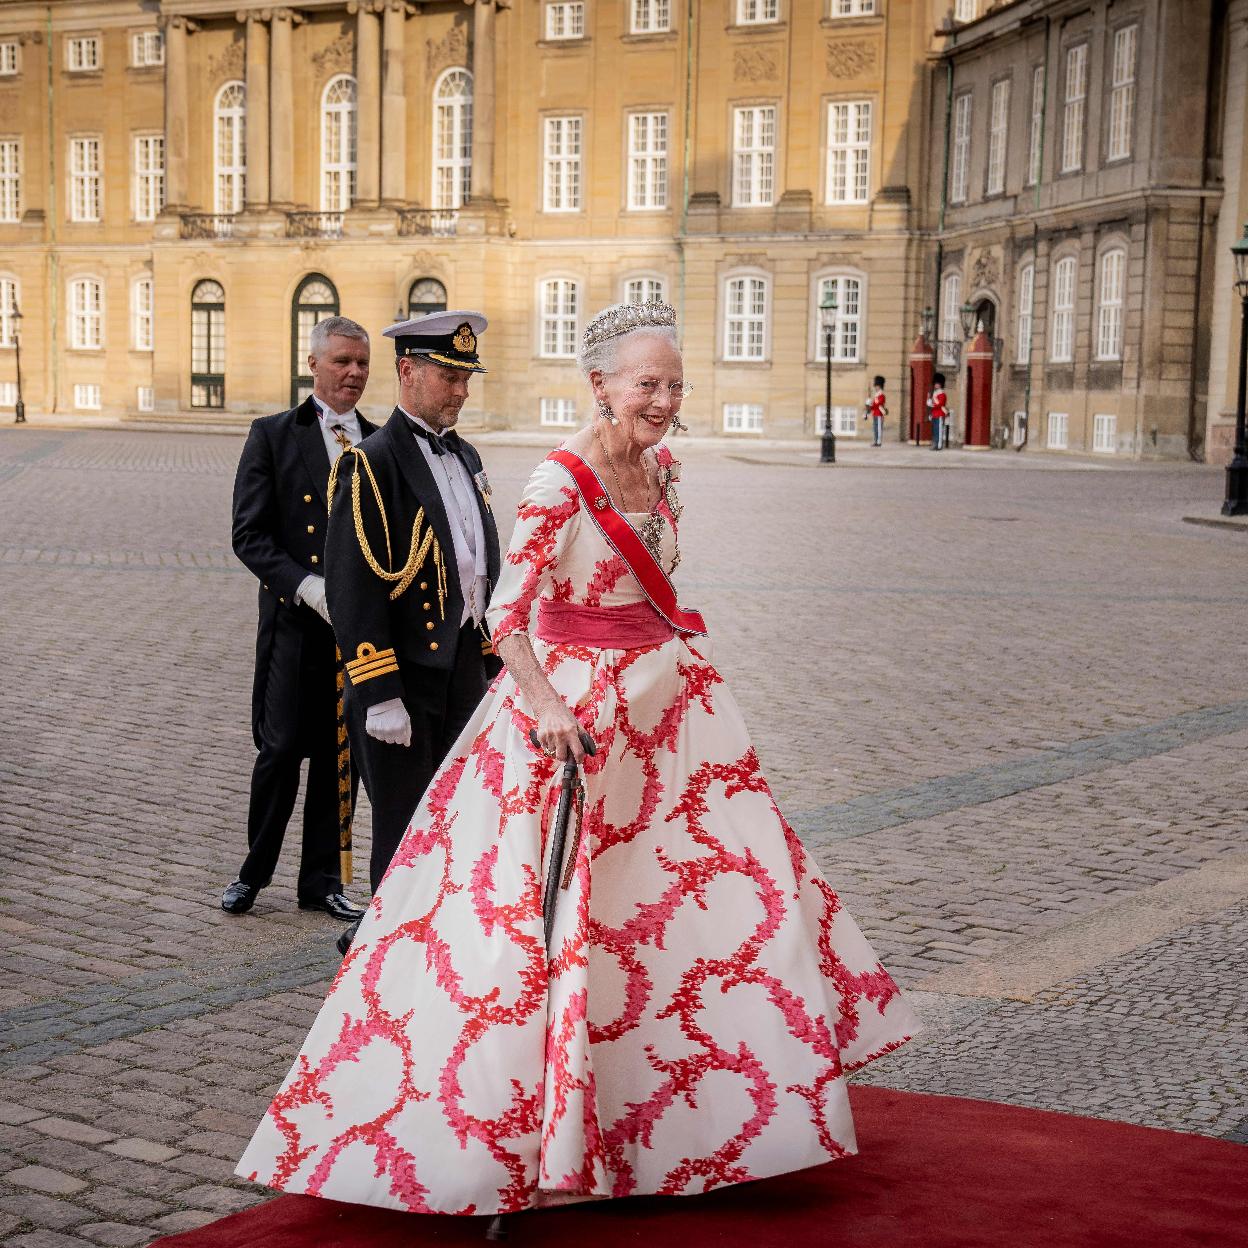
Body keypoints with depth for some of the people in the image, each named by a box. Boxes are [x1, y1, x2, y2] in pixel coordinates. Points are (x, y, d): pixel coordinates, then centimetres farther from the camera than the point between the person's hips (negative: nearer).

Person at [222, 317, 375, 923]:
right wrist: (307, 587, -17)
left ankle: (321, 880, 21)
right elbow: (249, 535, -5)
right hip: (294, 622, -3)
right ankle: (254, 872, 17)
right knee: (282, 749, -2)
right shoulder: (273, 435, 1)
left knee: (340, 757, 9)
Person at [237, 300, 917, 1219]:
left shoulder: (662, 469, 5)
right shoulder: (560, 482, -17)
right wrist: (547, 705, -34)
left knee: (730, 877, 11)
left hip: (666, 704, 8)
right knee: (559, 909, -3)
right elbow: (508, 615, -22)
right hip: (573, 709, -8)